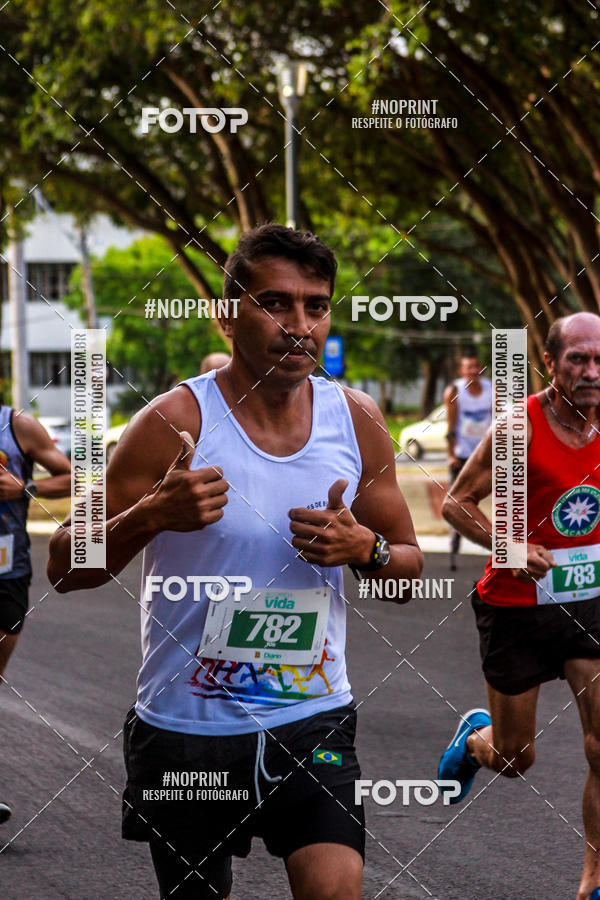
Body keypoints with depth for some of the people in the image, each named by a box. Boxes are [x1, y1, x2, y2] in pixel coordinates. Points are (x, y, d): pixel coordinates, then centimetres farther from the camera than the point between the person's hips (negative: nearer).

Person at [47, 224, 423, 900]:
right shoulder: (175, 422, -11)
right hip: (186, 724, -2)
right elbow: (64, 569, -10)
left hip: (312, 715, 2)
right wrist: (152, 515, -28)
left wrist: (364, 548, -11)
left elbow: (409, 566, 12)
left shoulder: (356, 420, 1)